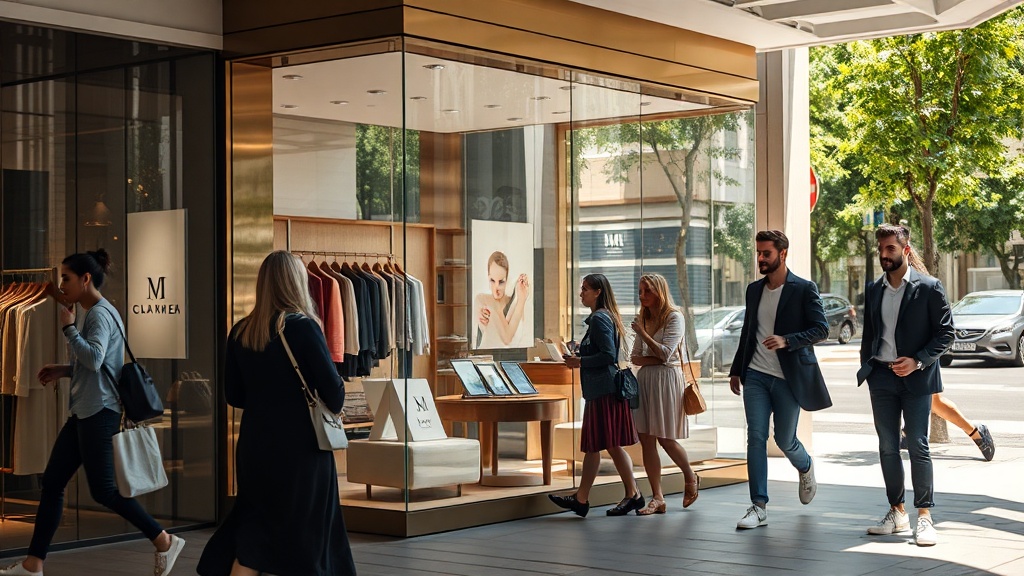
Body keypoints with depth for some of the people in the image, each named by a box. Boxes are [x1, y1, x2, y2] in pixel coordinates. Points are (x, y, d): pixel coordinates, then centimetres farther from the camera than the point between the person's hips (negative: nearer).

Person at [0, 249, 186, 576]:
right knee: (52, 483, 7)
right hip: (84, 413, 10)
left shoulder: (100, 314, -14)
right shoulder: (93, 313, 17)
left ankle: (164, 542, 4)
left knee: (103, 490, -6)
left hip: (99, 413, -10)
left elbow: (94, 359, -30)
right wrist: (63, 371, 14)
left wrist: (68, 327, -18)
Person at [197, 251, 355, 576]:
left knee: (252, 533, 13)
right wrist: (332, 408, 9)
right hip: (300, 446, -5)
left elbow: (234, 396, 7)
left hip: (255, 443, 5)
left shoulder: (240, 332, 2)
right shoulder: (302, 326, -13)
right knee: (304, 531, 9)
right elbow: (332, 388, -12)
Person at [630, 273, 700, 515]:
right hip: (644, 379, 6)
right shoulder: (644, 318, 14)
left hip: (666, 379, -6)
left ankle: (691, 478, 24)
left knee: (665, 439, -3)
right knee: (646, 440, -1)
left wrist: (642, 333, -10)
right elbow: (635, 356, 12)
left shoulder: (674, 317, -6)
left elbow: (665, 353, -14)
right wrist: (653, 359, -8)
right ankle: (657, 499, 2)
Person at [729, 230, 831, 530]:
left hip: (788, 378, -4)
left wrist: (787, 341, -24)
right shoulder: (754, 289, 11)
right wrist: (736, 369, 16)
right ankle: (758, 507, -3)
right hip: (755, 375, 4)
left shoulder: (804, 289, -6)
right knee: (756, 438, -5)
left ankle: (806, 469, 41)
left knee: (784, 440, 5)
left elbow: (821, 329, -10)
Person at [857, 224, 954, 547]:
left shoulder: (929, 288, -5)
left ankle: (924, 516, 1)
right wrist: (866, 368, 9)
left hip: (916, 377, -5)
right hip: (882, 378, 5)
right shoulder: (873, 290, 11)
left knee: (918, 447, -6)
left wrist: (918, 361, -15)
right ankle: (897, 513, 16)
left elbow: (946, 332, -6)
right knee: (888, 448, 7)